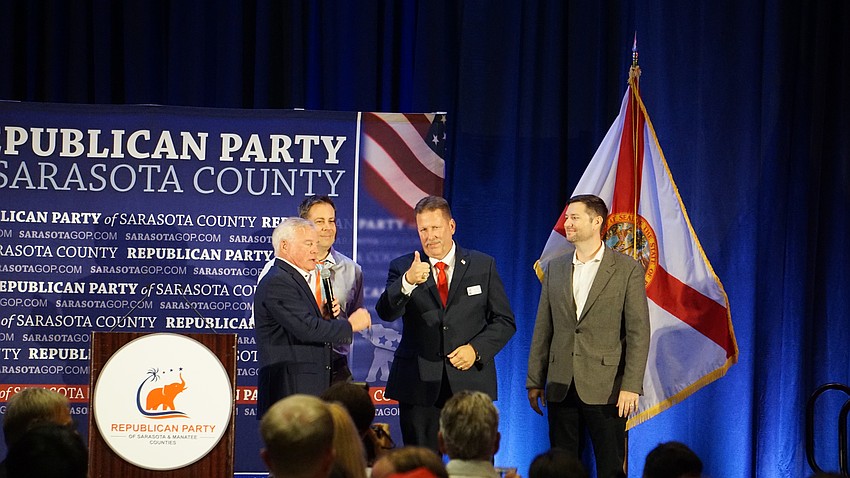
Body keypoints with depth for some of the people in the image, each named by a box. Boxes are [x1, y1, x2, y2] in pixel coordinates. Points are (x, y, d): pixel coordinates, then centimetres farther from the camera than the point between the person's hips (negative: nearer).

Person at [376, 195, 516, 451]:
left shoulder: (483, 266, 8)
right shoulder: (402, 268, 6)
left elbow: (504, 321, 9)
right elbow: (386, 313, -10)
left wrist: (476, 349, -8)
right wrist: (408, 282, -29)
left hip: (470, 382, 0)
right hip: (419, 385, 0)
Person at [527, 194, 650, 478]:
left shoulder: (627, 269, -1)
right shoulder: (555, 269, 12)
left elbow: (638, 332, -5)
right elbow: (543, 330, 13)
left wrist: (631, 386, -13)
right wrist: (534, 381, 8)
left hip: (605, 388, -4)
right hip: (561, 387, 4)